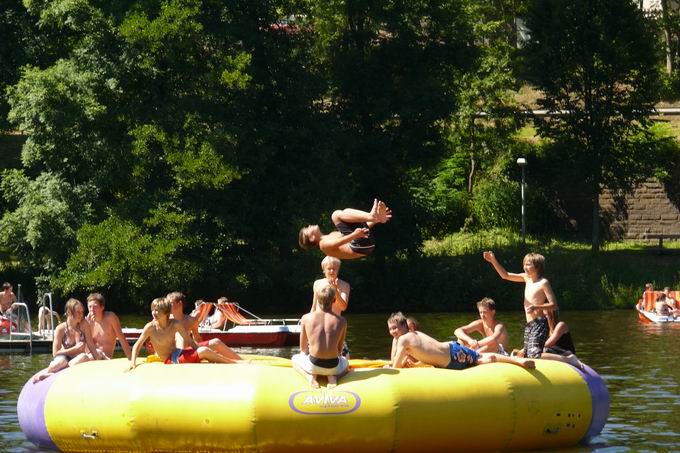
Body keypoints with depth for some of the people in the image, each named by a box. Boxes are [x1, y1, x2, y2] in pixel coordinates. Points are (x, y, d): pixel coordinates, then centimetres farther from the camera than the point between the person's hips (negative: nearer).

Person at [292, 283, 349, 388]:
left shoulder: (306, 318, -4)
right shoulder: (341, 321, -2)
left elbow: (303, 348, 7)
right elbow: (339, 350, 6)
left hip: (313, 365, -1)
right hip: (333, 366, 1)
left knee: (295, 359, 35)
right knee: (345, 362, 39)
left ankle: (310, 376, 2)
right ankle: (333, 376, 4)